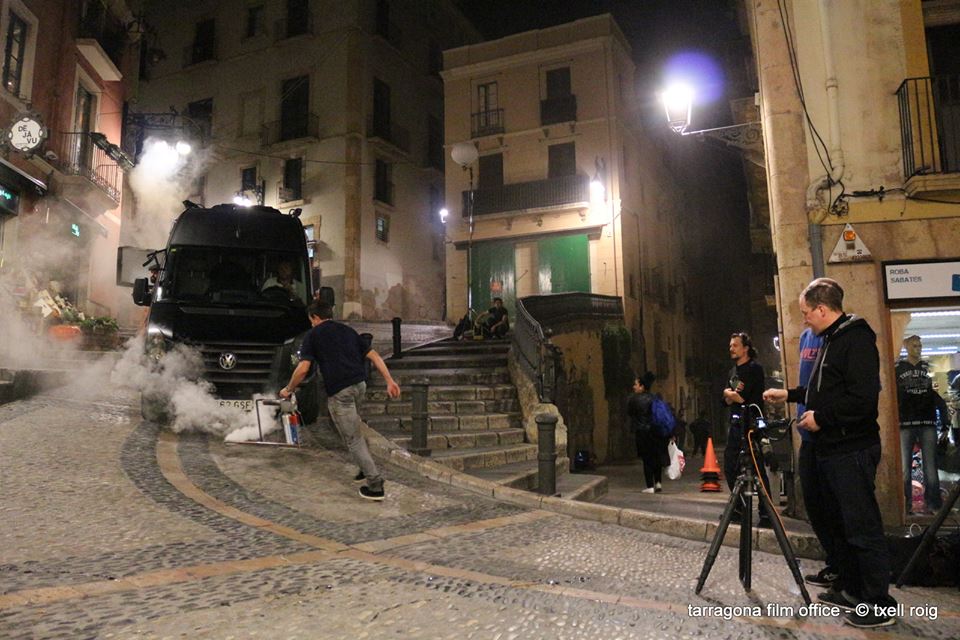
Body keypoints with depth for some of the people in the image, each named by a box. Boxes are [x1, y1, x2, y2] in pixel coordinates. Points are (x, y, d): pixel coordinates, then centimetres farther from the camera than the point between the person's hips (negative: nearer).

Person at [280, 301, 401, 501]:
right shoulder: (348, 330, 20)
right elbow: (374, 356, 13)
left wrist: (288, 389, 12)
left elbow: (303, 369, -3)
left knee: (353, 440, 1)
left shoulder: (313, 335, 6)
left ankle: (375, 485, 0)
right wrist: (390, 381, 11)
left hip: (339, 390, -6)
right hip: (360, 385, 6)